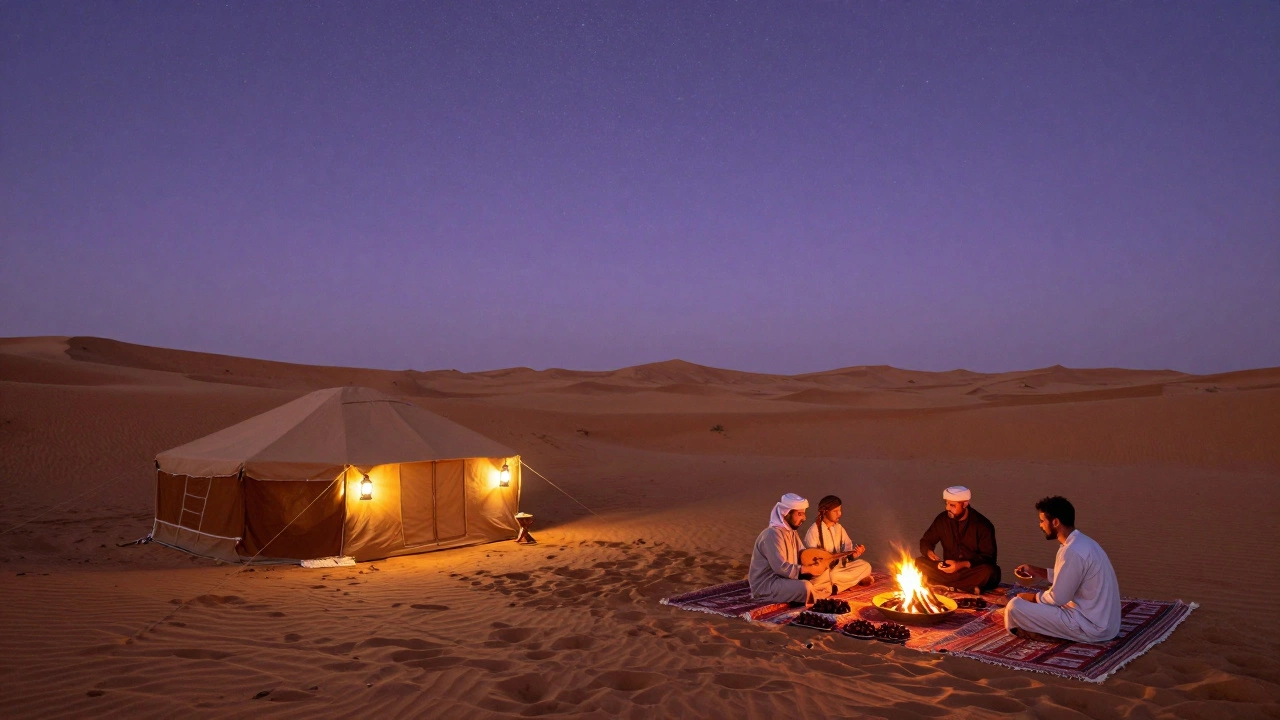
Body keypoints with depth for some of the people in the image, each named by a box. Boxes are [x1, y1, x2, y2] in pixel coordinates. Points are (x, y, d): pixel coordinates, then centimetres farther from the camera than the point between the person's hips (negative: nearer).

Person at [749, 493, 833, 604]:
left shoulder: (792, 532, 11)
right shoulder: (773, 533, -22)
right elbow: (781, 567, -29)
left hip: (786, 577, 10)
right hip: (766, 585, -10)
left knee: (825, 575, 5)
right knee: (805, 587, -33)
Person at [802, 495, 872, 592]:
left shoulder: (839, 528, 10)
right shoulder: (814, 529, -13)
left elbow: (847, 545, 2)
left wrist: (853, 553, -22)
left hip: (839, 565, 7)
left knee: (866, 566, -5)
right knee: (832, 576, -39)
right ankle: (860, 578, -16)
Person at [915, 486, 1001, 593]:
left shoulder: (982, 524, -10)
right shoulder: (942, 519, -1)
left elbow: (988, 557, -12)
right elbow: (925, 541, 10)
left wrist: (962, 565, -27)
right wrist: (929, 552, -16)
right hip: (948, 569, 4)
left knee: (990, 572, -36)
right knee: (919, 563, -23)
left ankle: (946, 587, -29)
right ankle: (969, 587, -27)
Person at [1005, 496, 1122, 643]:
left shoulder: (1072, 551, -24)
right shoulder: (1082, 542, 7)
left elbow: (1058, 598, -18)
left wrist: (1032, 597, -1)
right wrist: (1037, 571, 17)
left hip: (1091, 626, -10)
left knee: (1015, 606, -15)